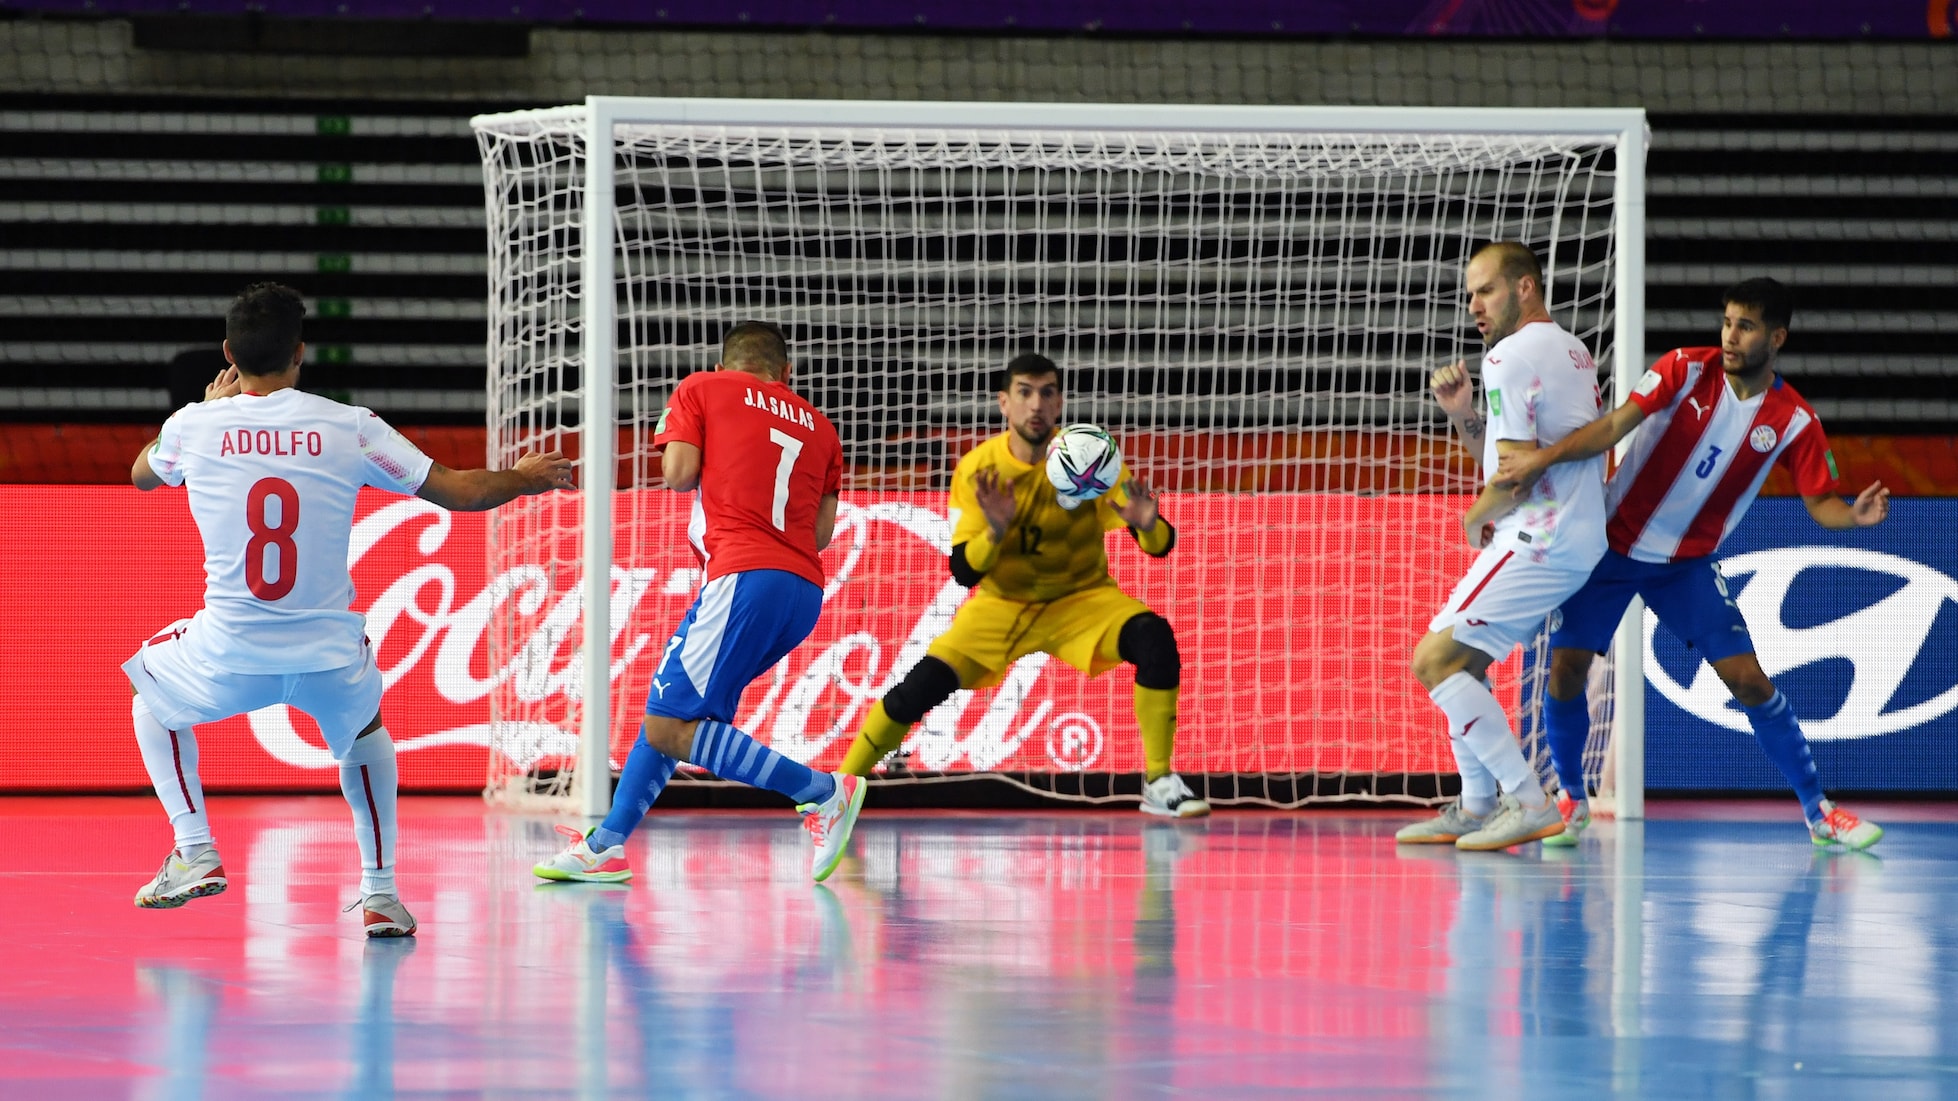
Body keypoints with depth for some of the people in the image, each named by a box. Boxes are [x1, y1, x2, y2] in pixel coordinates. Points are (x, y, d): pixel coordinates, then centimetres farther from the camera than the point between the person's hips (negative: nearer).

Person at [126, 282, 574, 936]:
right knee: (363, 731, 36)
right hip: (331, 658, 1)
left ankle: (195, 853, 21)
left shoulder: (194, 425, 0)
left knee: (149, 688, 33)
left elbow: (142, 474, 25)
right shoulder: (349, 428, -2)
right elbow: (460, 492, 3)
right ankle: (380, 893, 27)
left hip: (230, 658, -1)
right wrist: (526, 479, 24)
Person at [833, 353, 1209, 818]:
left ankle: (1160, 783, -17)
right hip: (1002, 606, 0)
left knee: (1155, 638, -28)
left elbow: (1162, 545, -16)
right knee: (922, 686, -17)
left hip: (1082, 599, 0)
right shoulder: (978, 470, -15)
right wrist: (995, 531, -36)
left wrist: (1147, 526, -40)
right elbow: (963, 572, -16)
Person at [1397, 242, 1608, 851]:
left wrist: (1475, 520, 1)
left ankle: (1529, 803, -17)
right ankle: (1477, 807, 21)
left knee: (1435, 659, -11)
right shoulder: (1572, 351, 19)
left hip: (1539, 542, -11)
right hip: (1578, 538, 11)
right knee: (1461, 660, 20)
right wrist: (1460, 412, 9)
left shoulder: (1511, 356, -13)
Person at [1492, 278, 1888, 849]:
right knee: (1566, 665, -9)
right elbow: (1616, 425, -19)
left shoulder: (1795, 421, -9)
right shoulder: (1687, 370, -12)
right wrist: (1544, 457, -32)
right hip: (1612, 541, 0)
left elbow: (1821, 503, -5)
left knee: (1748, 678, -9)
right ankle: (1572, 802, 14)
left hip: (1688, 564, 0)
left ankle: (1818, 813, 4)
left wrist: (1855, 514, -28)